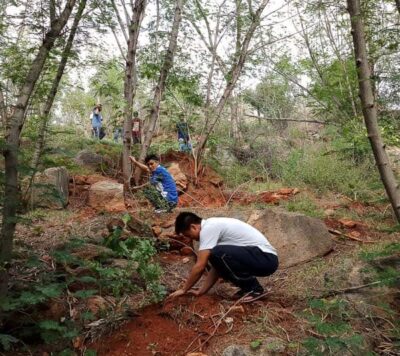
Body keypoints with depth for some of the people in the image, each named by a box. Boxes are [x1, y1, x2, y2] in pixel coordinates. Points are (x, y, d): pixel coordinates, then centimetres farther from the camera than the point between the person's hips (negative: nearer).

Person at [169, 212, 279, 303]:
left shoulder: (208, 229, -13)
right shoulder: (214, 226, 16)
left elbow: (200, 266, -14)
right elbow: (217, 265, 18)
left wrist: (184, 289, 0)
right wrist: (200, 291, 16)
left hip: (265, 258, -10)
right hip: (264, 258, 10)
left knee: (218, 254, -24)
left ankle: (253, 288, -8)